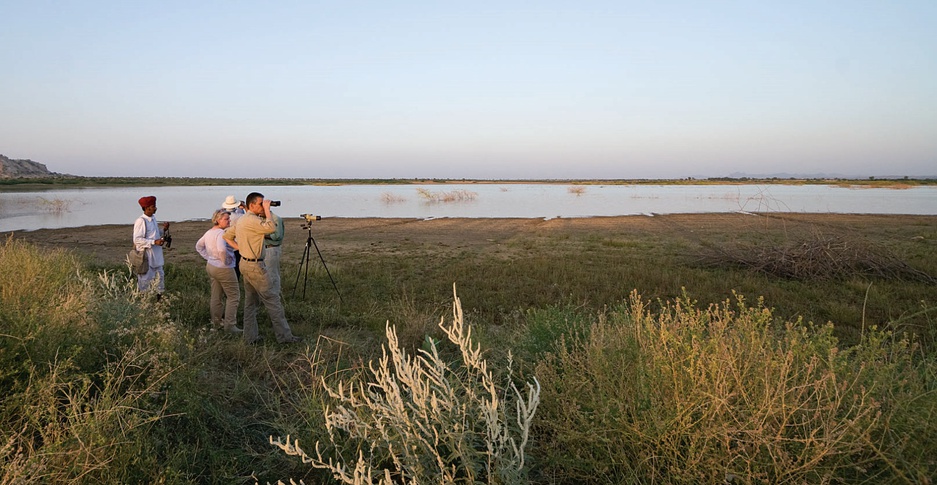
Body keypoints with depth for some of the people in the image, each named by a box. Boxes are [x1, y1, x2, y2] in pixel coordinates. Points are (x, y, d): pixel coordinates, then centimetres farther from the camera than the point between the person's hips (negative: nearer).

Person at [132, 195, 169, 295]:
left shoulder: (153, 218, 9)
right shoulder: (141, 221, -17)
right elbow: (137, 239, -21)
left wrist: (164, 230, 2)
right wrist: (154, 242, -25)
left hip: (156, 256, 9)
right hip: (145, 256, -9)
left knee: (159, 276, 14)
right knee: (145, 279, 0)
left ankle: (158, 297, 25)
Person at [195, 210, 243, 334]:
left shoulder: (208, 232, 8)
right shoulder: (221, 233, -21)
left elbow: (198, 246, 22)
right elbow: (221, 249, -38)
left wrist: (208, 257, 15)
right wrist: (225, 261, -21)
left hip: (211, 266, 9)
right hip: (223, 269, -9)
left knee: (216, 296, 19)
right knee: (233, 296, -1)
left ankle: (216, 321, 29)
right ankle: (229, 325, -2)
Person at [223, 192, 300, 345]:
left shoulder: (242, 220, 12)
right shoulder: (251, 220, -19)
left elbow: (227, 235, 20)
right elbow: (271, 228, -31)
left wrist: (240, 247, 12)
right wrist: (267, 210, -20)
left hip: (245, 263, 10)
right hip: (255, 266, -10)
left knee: (250, 301, 13)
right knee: (272, 300, -6)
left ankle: (250, 336, 18)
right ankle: (284, 336, -2)